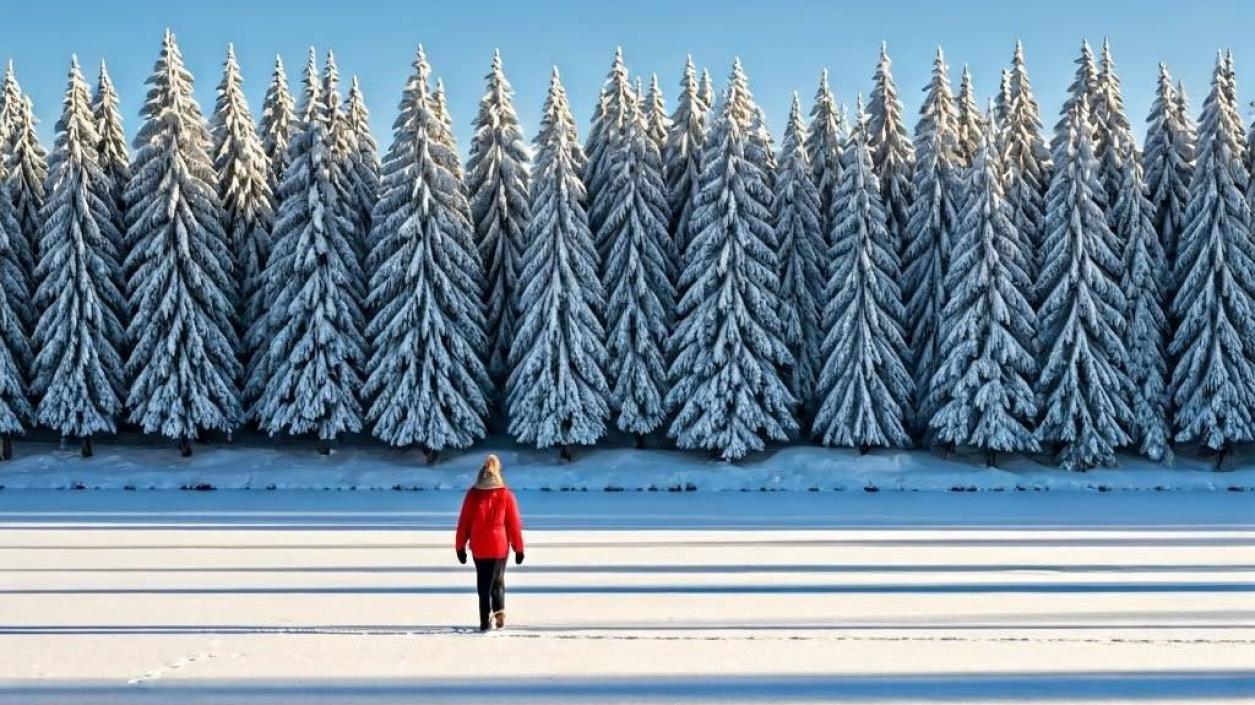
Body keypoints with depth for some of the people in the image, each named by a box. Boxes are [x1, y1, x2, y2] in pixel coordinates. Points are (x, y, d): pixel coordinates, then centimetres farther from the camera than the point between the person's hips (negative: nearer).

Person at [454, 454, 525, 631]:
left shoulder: (473, 494, -3)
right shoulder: (506, 495, -5)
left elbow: (464, 522, 0)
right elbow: (514, 523, -3)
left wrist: (460, 547, 7)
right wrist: (518, 548, 5)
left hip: (479, 546, 0)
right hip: (500, 544, 0)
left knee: (483, 583, 8)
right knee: (498, 579, 17)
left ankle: (485, 621, 2)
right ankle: (499, 610, -1)